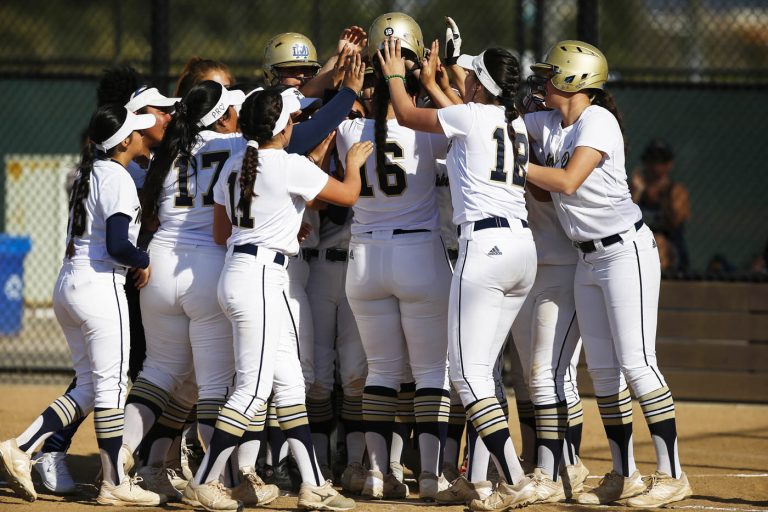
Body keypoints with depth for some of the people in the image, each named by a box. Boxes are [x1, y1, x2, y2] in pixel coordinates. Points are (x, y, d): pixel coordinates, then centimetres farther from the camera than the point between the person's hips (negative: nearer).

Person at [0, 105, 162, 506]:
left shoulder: (90, 173, 14)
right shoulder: (118, 179, -13)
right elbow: (117, 245, -22)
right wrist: (144, 261, -4)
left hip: (68, 285, 9)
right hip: (101, 288, -9)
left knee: (90, 387, 13)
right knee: (111, 385, -1)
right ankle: (115, 484, 3)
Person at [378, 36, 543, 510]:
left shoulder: (469, 115, -6)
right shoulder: (515, 122, 15)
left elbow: (408, 115, 11)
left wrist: (395, 75, 28)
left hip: (486, 244, -8)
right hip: (524, 245, 8)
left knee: (468, 372, -7)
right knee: (482, 368, 15)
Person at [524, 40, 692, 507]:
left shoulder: (597, 121, -15)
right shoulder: (548, 124, 9)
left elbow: (569, 180, -25)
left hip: (626, 252, -9)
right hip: (588, 259, 9)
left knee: (636, 364, -12)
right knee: (602, 368, 7)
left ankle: (672, 474, -9)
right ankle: (624, 476, 13)